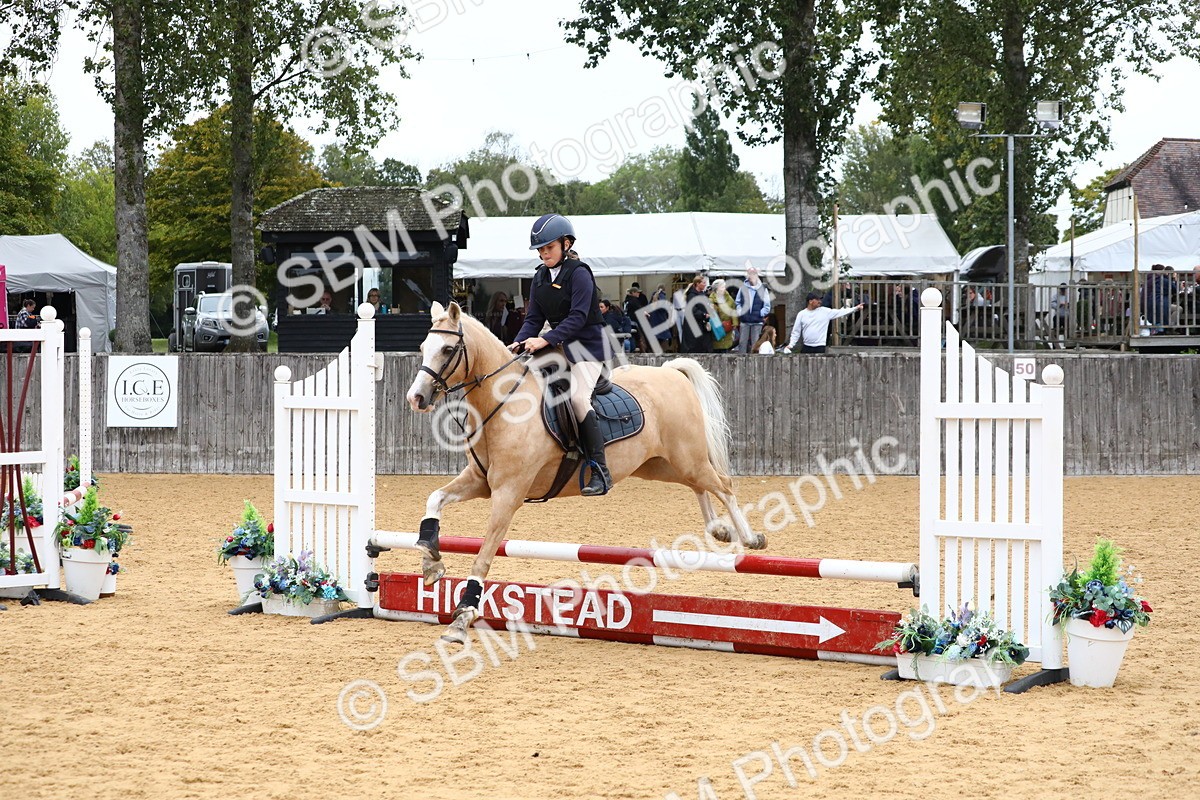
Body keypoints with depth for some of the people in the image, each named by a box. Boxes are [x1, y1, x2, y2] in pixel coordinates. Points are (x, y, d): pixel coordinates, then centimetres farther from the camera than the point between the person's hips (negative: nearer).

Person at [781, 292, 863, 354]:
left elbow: (840, 312, 1)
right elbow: (796, 332, 6)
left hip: (820, 347, -1)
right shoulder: (801, 314, 3)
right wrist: (791, 345, -2)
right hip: (806, 347, 1)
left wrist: (855, 308, -5)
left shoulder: (825, 311, 2)